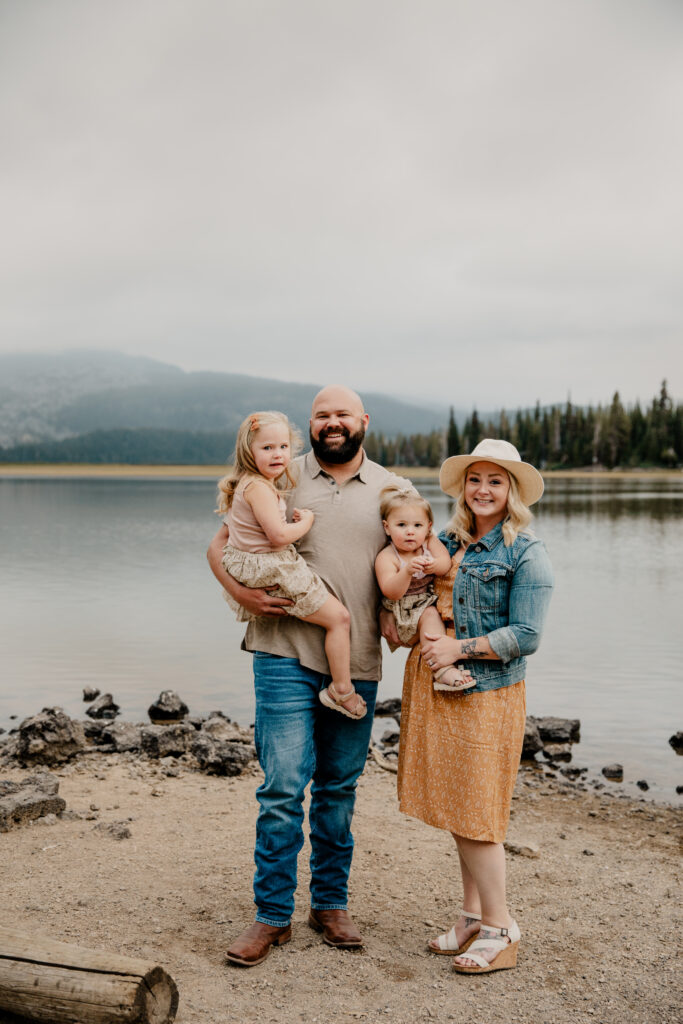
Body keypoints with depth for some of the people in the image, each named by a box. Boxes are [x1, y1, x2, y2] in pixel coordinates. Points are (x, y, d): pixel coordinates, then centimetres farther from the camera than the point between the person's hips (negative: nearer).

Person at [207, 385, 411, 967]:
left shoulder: (390, 489, 9)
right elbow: (221, 545, 6)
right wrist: (240, 590, -13)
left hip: (357, 663, 2)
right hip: (287, 656, -2)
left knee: (339, 788, 12)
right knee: (282, 788, -4)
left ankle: (331, 903, 27)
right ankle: (273, 915, 11)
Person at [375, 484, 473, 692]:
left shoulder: (430, 543, 4)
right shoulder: (386, 557, -11)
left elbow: (446, 562, -13)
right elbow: (391, 592, -23)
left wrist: (435, 565, -37)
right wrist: (407, 571, -41)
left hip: (432, 602, 6)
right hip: (402, 618, -5)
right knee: (430, 615, -30)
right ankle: (444, 670, -37)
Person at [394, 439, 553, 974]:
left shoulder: (527, 553, -8)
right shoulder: (445, 542, 10)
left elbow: (525, 636, -13)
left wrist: (459, 648, -16)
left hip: (486, 692, -6)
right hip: (433, 685, 6)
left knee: (475, 812, -2)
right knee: (453, 806, 13)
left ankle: (501, 928, 13)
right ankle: (474, 915, 27)